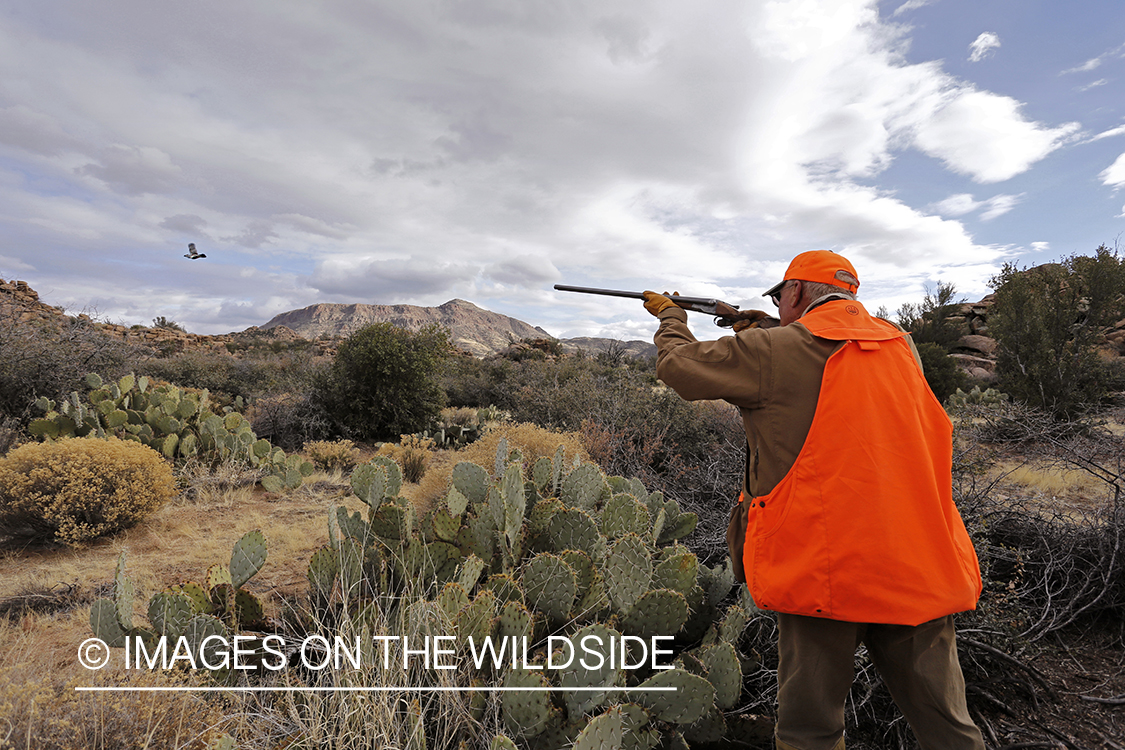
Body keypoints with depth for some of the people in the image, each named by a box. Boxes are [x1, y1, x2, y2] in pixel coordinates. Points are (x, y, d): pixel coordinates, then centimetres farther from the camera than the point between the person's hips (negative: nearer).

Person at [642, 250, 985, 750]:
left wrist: (671, 317, 22)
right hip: (921, 571, 5)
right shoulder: (900, 344, 9)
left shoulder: (774, 351, -8)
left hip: (824, 569, -5)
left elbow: (677, 366, 3)